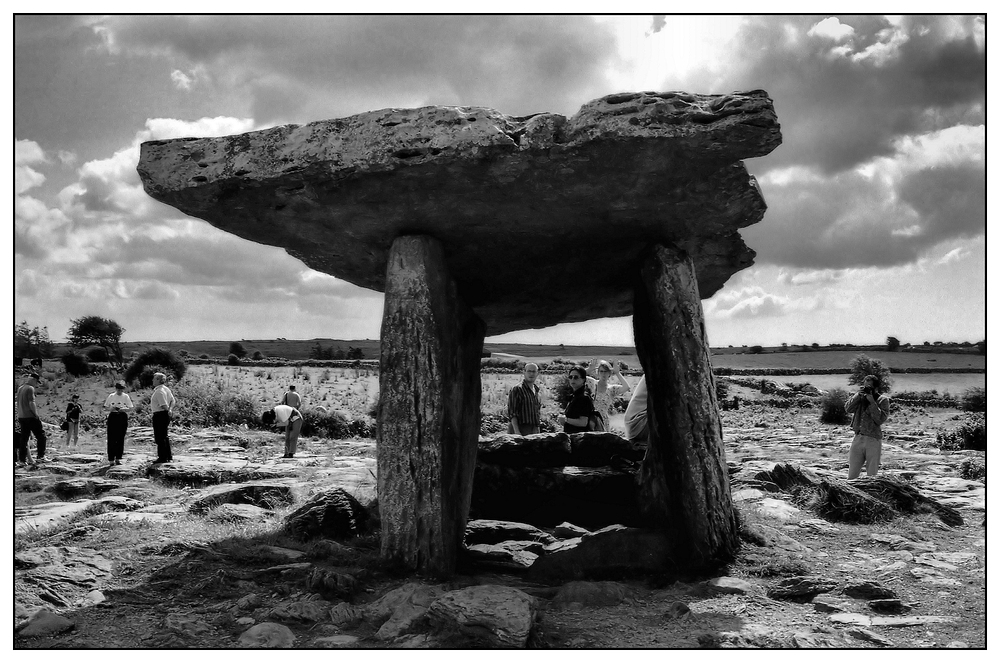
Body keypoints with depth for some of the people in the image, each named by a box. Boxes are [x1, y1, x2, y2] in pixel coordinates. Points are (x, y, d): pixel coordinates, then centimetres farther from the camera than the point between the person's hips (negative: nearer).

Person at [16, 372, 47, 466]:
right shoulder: (30, 388, -11)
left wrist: (18, 418, 21)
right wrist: (36, 415, -11)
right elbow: (31, 403, -18)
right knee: (41, 435, 3)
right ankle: (40, 456, 0)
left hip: (21, 417, 8)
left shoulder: (20, 388, 14)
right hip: (30, 416, -8)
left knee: (23, 439, 9)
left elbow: (18, 404, 18)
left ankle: (21, 460, 7)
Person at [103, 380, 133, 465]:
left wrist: (123, 409, -16)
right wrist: (111, 408, -12)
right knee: (111, 438, -6)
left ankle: (118, 458, 11)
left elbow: (130, 408, 4)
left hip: (123, 417, 1)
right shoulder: (111, 396, 7)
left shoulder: (126, 396, 6)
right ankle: (111, 459, -3)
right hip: (113, 417, 0)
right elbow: (105, 407, 9)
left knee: (120, 439, 3)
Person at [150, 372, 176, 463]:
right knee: (164, 436, 18)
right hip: (165, 415, 10)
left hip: (159, 415, -10)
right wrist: (170, 409, 2)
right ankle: (168, 456, 25)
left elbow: (164, 405, -25)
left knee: (159, 437, -2)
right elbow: (173, 401, 16)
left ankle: (162, 457, 2)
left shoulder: (159, 391, -19)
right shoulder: (166, 389, 11)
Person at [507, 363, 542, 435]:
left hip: (535, 430, 7)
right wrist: (516, 432, -20)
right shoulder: (516, 389, -7)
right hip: (521, 430, -7)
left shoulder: (537, 390, 16)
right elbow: (511, 412, -13)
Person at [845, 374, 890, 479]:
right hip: (858, 438, 3)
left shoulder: (882, 400, -2)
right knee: (852, 474, 6)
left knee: (872, 474, 6)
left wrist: (872, 402, -17)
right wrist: (859, 395, -11)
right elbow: (848, 408, -5)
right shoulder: (860, 397, 8)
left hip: (873, 440, -3)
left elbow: (880, 419, -13)